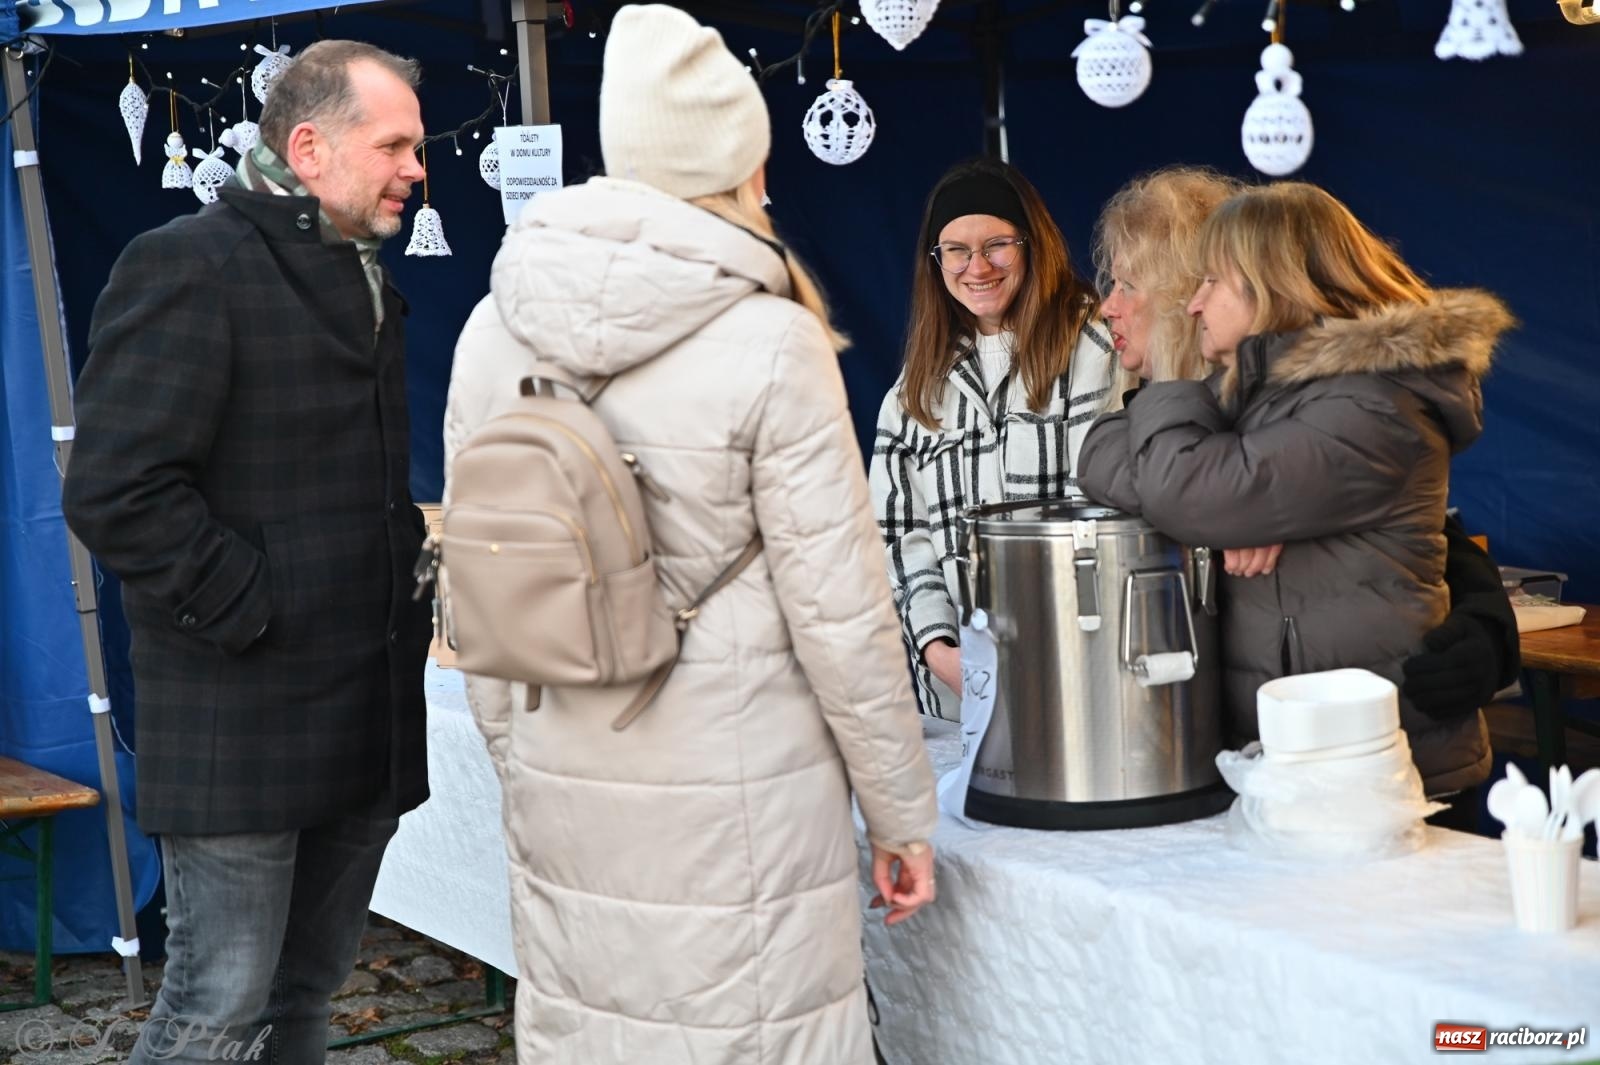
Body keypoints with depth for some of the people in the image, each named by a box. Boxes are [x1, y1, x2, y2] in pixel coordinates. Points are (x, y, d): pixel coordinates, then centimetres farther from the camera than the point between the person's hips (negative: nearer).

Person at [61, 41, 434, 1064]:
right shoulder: (190, 267, -12)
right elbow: (116, 491, -19)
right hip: (240, 723, -8)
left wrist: (408, 584, 13)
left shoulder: (366, 279, 17)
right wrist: (249, 613, -18)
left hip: (367, 716, 8)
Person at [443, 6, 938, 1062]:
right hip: (736, 804, -5)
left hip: (566, 790, 5)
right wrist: (901, 813, -1)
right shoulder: (770, 345, -12)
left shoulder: (496, 330, 3)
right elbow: (838, 607, -11)